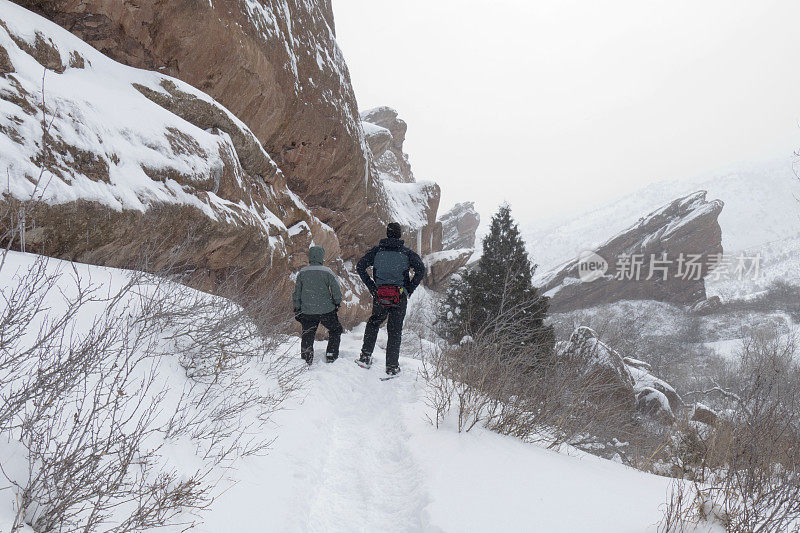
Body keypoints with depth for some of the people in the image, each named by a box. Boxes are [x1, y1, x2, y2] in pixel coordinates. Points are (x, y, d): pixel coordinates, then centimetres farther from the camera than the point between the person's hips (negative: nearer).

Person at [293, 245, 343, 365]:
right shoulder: (327, 272, -10)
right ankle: (331, 355, 12)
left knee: (307, 334, 17)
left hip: (307, 311, 3)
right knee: (335, 330, 19)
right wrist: (337, 303, 10)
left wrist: (297, 309, 17)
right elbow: (336, 290, -10)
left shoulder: (302, 272, 0)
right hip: (327, 310, -2)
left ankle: (306, 354, -5)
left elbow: (297, 293, 7)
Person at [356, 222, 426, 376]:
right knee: (395, 330, 7)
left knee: (373, 323, 24)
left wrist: (371, 286, 4)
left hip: (379, 296, 1)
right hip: (400, 297, -1)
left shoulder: (377, 251, 4)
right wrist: (409, 289, -2)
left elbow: (360, 266, -1)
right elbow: (421, 270, -10)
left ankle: (365, 356, 16)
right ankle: (392, 367, 7)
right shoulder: (407, 253, 1)